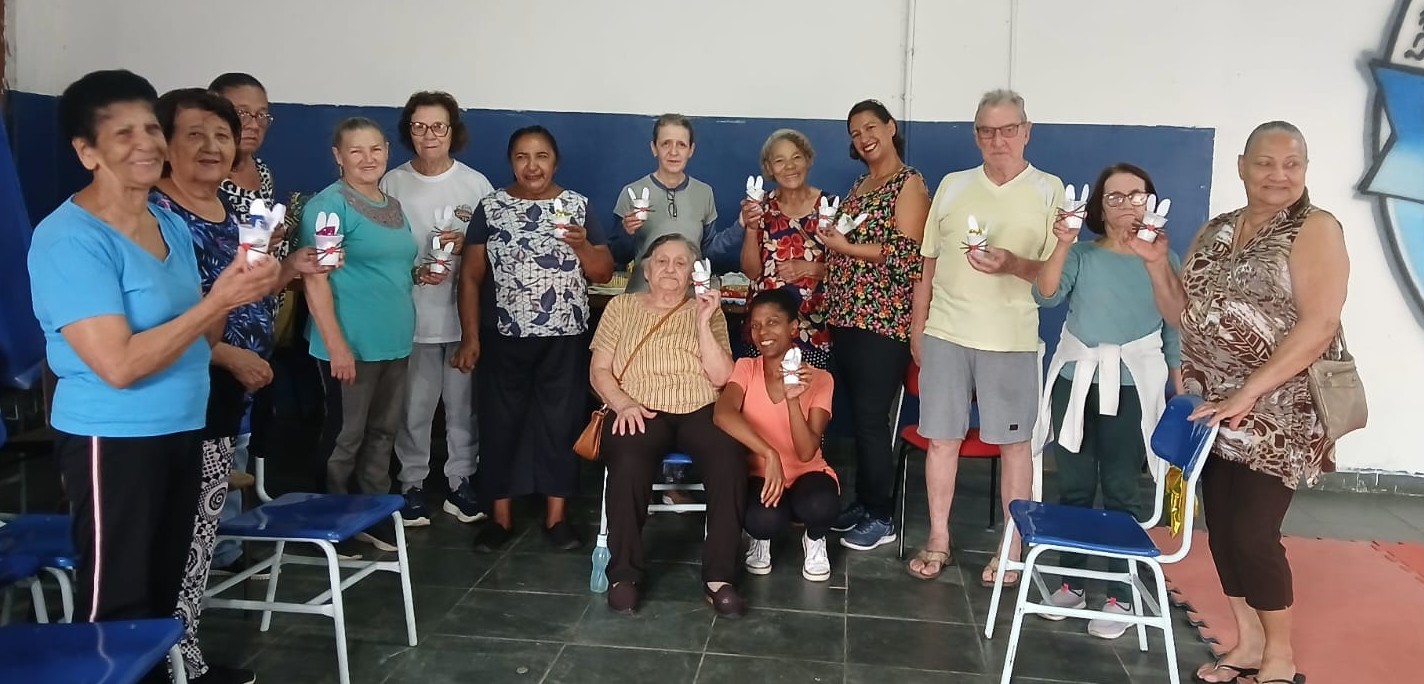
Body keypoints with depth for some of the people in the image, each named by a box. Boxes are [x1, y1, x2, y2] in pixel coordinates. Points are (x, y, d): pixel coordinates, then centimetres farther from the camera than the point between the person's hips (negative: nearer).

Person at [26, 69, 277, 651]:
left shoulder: (173, 225, 7)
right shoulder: (70, 239, -17)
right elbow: (119, 364, -25)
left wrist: (237, 289, -5)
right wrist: (218, 300, -24)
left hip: (182, 431, 8)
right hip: (113, 443, -8)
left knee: (166, 589, 18)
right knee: (115, 606, 3)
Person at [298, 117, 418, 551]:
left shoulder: (394, 206, 14)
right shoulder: (329, 205, -11)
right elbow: (314, 278, -17)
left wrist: (419, 275, 6)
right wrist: (337, 344, -23)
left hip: (394, 343, 8)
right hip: (352, 346, -8)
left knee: (383, 433, 15)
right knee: (345, 436, 3)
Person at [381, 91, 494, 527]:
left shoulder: (476, 184, 1)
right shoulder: (392, 184, 1)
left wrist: (467, 244, -15)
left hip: (465, 313, 1)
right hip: (412, 313, 0)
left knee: (463, 404, 9)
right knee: (414, 406, 6)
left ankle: (459, 483, 22)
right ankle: (412, 485, 20)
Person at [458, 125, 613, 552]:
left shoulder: (578, 206, 3)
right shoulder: (491, 208, 2)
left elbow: (604, 274, 4)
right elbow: (471, 277, 3)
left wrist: (581, 244, -16)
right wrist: (470, 336, -4)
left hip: (564, 340, 0)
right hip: (505, 339, 0)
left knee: (560, 424, 5)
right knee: (501, 424, 6)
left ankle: (556, 516, 19)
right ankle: (500, 517, 20)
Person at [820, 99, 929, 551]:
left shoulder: (909, 183, -7)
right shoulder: (860, 185, 18)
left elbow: (907, 255, -16)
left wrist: (844, 247, -14)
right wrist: (831, 237, 6)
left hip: (884, 322, -8)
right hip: (848, 317, 8)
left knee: (871, 417, -5)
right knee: (858, 415, 11)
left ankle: (881, 517, 6)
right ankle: (863, 502, 22)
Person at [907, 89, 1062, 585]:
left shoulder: (1049, 190, 0)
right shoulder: (953, 186, 8)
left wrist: (1013, 264, -22)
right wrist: (917, 328, 11)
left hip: (1011, 338, -2)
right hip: (945, 333, 2)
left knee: (1014, 442, 6)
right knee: (941, 437, 7)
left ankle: (1013, 548, 18)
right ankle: (938, 540, 21)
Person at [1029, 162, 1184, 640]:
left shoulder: (1163, 260, 3)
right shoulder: (1081, 254, 4)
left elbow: (1175, 331, 5)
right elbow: (1046, 296, -11)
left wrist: (1181, 393, 3)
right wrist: (1061, 245, -21)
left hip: (1133, 386, -2)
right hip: (1076, 380, 2)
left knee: (1121, 491, 1)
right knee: (1074, 486, 8)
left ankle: (1121, 596, 11)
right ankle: (1072, 582, 22)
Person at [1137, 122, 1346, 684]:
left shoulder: (1316, 230, -8)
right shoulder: (1214, 232, 11)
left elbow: (1318, 326, -17)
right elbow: (1184, 316, 13)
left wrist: (1249, 393, -22)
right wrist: (1156, 264, -4)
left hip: (1276, 416, -6)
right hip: (1212, 409, 6)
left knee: (1252, 534, -6)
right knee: (1221, 528, 9)